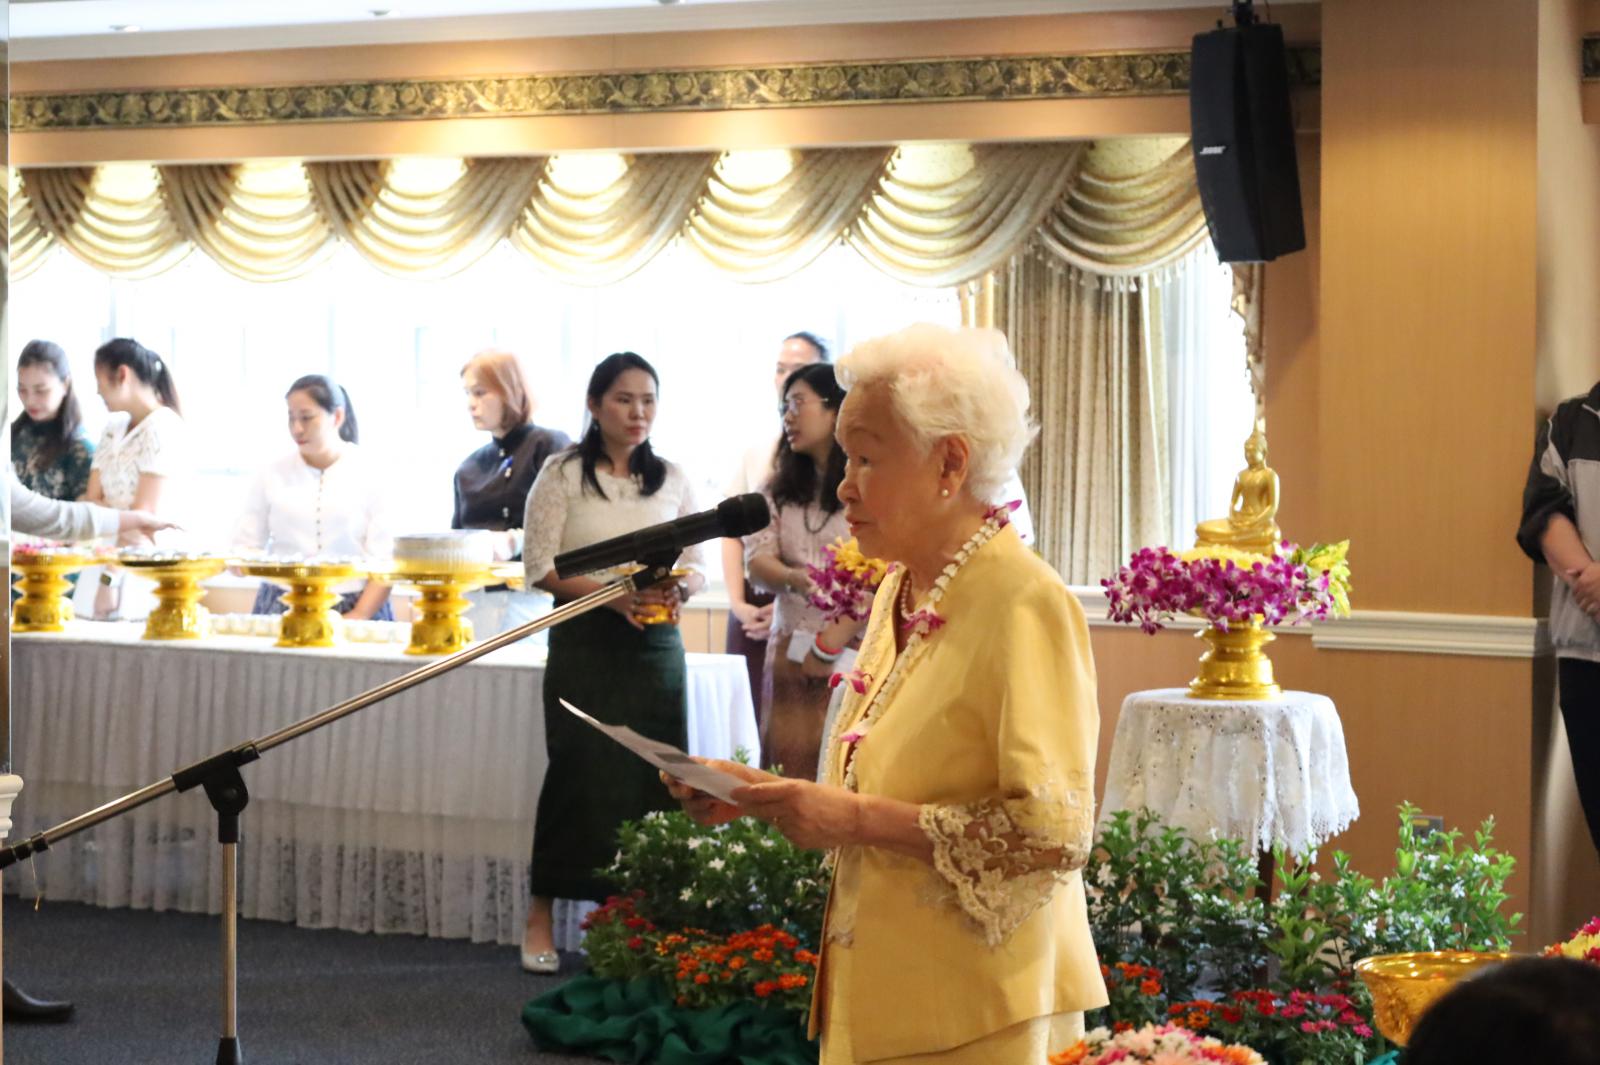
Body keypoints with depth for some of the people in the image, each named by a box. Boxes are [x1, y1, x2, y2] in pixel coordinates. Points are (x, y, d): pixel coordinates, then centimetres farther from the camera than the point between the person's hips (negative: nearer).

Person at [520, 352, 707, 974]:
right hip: (585, 642, -3)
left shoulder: (672, 480, 11)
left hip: (655, 643, 3)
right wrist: (611, 595, -17)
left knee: (650, 776, -2)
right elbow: (540, 564, -5)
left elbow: (698, 565, 12)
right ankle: (541, 919, 1)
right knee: (580, 772, -8)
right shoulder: (563, 474, 1)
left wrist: (676, 590, -11)